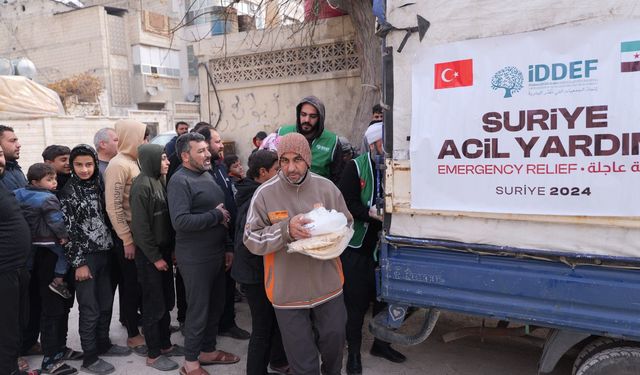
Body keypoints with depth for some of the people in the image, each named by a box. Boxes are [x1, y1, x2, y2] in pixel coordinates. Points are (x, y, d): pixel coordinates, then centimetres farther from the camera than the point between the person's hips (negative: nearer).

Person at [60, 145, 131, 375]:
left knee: (106, 304, 14)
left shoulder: (97, 186, 7)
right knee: (90, 309, 2)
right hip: (85, 257, -6)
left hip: (103, 253, 6)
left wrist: (110, 246, 12)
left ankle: (103, 344, 31)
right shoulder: (68, 192, -10)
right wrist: (78, 262, -13)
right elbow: (68, 230, -12)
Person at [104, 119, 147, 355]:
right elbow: (113, 207, -20)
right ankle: (133, 335, 18)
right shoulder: (118, 165, -16)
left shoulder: (133, 162, 9)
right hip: (129, 237, -7)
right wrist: (127, 240, -18)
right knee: (132, 285, 4)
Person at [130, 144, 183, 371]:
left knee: (166, 301, 15)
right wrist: (155, 257, -15)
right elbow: (140, 227, -18)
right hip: (149, 255, -8)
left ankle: (165, 344, 29)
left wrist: (170, 250, 9)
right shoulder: (141, 186, -16)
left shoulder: (159, 182, 8)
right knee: (154, 305, 2)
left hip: (164, 250, 8)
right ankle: (153, 355, 15)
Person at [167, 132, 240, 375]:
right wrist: (216, 216, -18)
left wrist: (226, 247, 11)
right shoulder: (180, 181, -15)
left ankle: (208, 351, 35)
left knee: (216, 306, 18)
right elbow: (180, 221, -28)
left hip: (216, 253, 8)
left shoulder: (207, 175, 11)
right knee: (198, 310, 3)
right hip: (195, 259, -8)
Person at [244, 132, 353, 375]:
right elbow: (251, 240, -11)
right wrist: (286, 230, -25)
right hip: (288, 292, -2)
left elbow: (347, 225, 7)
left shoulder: (326, 188, -3)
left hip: (328, 286, 3)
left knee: (334, 344, 21)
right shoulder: (265, 193, -9)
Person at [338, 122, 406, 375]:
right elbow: (346, 203, -13)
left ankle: (381, 343, 35)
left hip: (383, 246, 4)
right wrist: (370, 212, -26)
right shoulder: (356, 167, -6)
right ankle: (353, 352, 18)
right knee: (356, 301, 2)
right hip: (357, 246, -4)